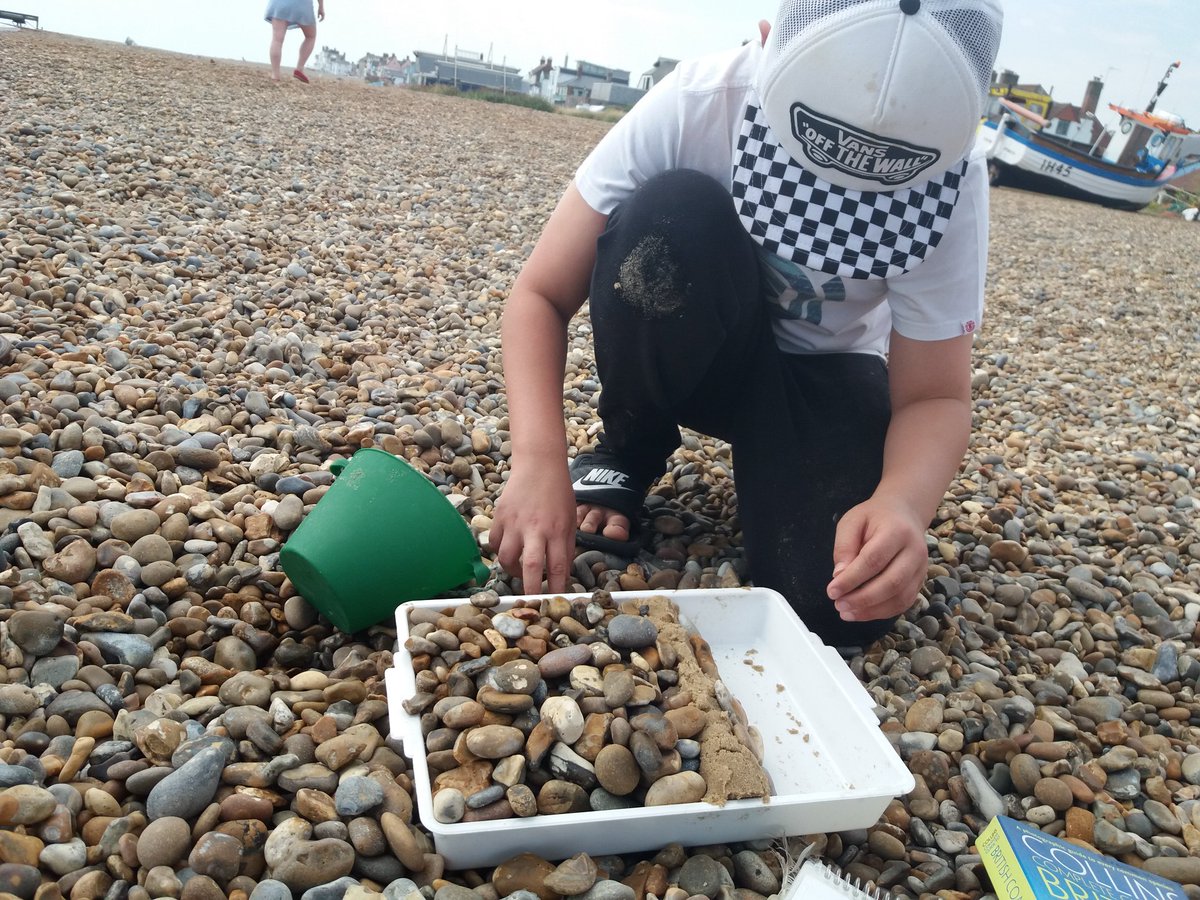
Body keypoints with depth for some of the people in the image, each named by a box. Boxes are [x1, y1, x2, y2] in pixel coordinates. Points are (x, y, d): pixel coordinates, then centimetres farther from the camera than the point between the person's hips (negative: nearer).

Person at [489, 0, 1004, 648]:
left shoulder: (949, 187, -24)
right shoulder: (695, 104, -27)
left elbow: (935, 396, -19)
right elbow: (542, 295, -25)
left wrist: (903, 502, -42)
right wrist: (539, 459, -40)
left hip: (820, 375, 0)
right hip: (682, 352, 1)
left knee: (831, 604, -26)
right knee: (670, 213, -33)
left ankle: (760, 460, 7)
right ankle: (628, 452, -8)